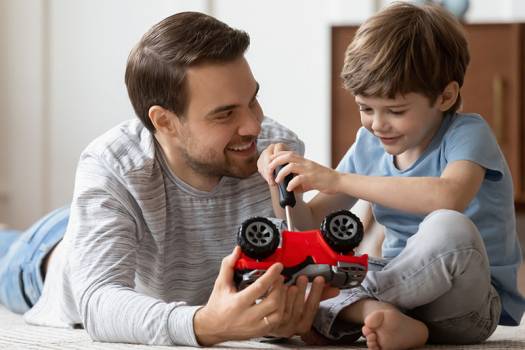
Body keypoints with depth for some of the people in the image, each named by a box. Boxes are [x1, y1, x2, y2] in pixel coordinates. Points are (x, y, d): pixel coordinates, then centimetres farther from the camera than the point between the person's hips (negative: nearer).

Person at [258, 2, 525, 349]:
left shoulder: (467, 133, -12)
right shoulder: (369, 146, 6)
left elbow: (450, 197, -35)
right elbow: (308, 225, 9)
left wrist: (337, 179, -34)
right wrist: (283, 186, -14)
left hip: (467, 304, -6)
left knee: (449, 227, -37)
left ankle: (345, 309, -20)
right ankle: (376, 311, -31)